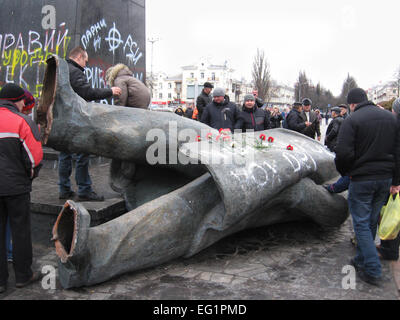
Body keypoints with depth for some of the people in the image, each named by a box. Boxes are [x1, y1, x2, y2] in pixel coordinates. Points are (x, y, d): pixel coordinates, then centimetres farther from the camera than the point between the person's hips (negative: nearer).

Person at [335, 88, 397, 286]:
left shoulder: (352, 120, -12)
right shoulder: (390, 118, 8)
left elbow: (343, 153, -19)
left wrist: (344, 172, -1)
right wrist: (394, 176, 18)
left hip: (362, 179, -6)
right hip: (386, 178, 6)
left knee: (361, 223, 3)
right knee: (372, 222, 16)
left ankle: (373, 271, 3)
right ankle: (361, 260, 29)